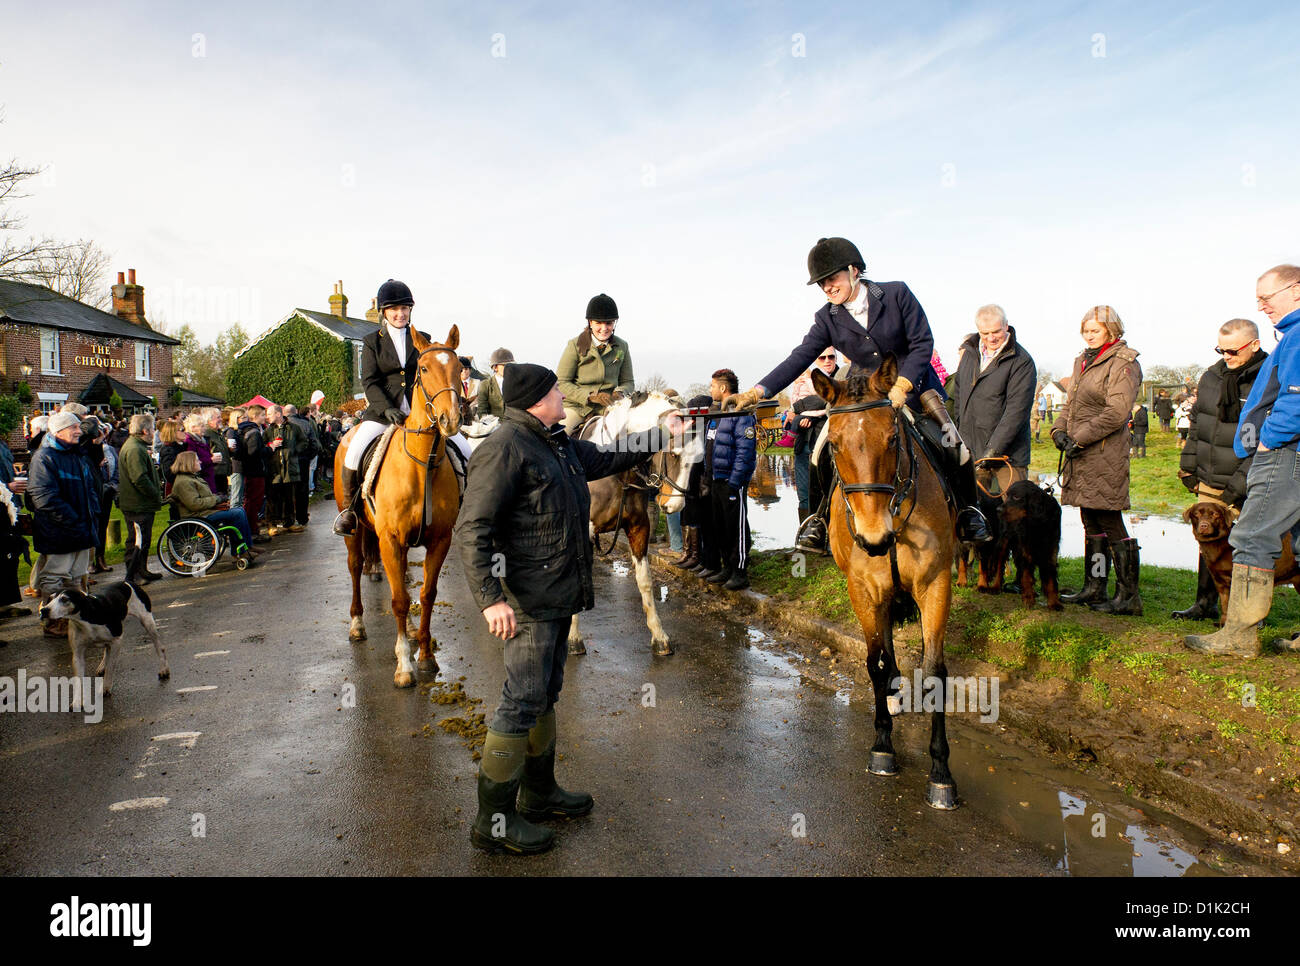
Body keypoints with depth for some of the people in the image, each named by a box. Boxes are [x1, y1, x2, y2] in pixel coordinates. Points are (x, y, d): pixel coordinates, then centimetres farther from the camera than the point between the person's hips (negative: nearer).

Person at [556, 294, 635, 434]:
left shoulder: (622, 347, 7)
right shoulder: (575, 345, -3)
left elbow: (628, 381, 15)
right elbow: (561, 383, -6)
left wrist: (620, 393, -10)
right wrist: (591, 396, -18)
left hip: (608, 406, 3)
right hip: (576, 405, -3)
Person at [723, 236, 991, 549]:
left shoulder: (896, 294, -14)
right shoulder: (827, 319, -8)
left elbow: (923, 343, -13)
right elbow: (799, 359, -15)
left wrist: (900, 388, -25)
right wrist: (755, 393, -27)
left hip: (913, 385, -1)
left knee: (953, 446, -13)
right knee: (828, 451, -14)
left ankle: (967, 508, 13)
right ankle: (824, 515, 6)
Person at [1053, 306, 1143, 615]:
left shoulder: (1123, 363, -7)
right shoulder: (1083, 360, 18)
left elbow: (1116, 413, -15)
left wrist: (1080, 438, -16)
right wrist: (1060, 429, 3)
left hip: (1105, 454, -8)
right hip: (1080, 455, 8)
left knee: (1110, 524, -6)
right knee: (1091, 523, 13)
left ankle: (1128, 595, 2)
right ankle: (1094, 589, 22)